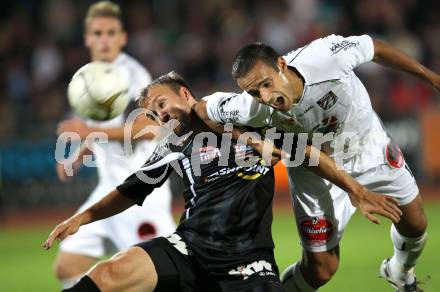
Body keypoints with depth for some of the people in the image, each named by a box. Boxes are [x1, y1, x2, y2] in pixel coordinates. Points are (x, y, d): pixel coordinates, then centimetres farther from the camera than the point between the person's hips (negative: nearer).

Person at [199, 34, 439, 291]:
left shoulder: (325, 56, -38)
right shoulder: (252, 110, -35)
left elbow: (376, 49, -18)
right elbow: (203, 110, -16)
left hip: (369, 144, 2)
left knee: (415, 225, 17)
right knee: (321, 269, -8)